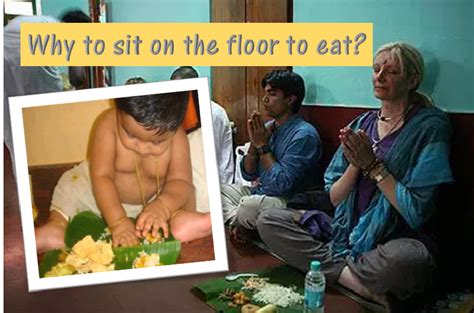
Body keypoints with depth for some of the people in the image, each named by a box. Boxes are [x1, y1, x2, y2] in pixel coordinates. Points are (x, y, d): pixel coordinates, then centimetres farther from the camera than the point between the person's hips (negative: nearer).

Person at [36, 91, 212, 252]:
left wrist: (162, 206, -49)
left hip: (152, 199, 1)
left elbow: (181, 181, -28)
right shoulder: (108, 125, -30)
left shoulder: (176, 137, -27)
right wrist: (118, 221, -39)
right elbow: (102, 177, -30)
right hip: (103, 195, 0)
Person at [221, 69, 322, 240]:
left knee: (249, 205, -33)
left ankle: (240, 222, -1)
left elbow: (282, 184, -24)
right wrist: (254, 143, -8)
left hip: (287, 202, -8)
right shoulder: (267, 127, 7)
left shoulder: (304, 134, -17)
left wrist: (263, 145, -17)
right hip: (258, 193, 8)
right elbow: (248, 175, 8)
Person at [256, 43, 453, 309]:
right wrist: (355, 164, -14)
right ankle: (364, 285, -13)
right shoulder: (362, 124, 8)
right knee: (268, 222, -9)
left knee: (408, 258, -41)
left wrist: (373, 164, -14)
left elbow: (416, 213, -14)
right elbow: (335, 198, 4)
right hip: (348, 232, 6)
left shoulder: (429, 126, -6)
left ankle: (333, 268, -11)